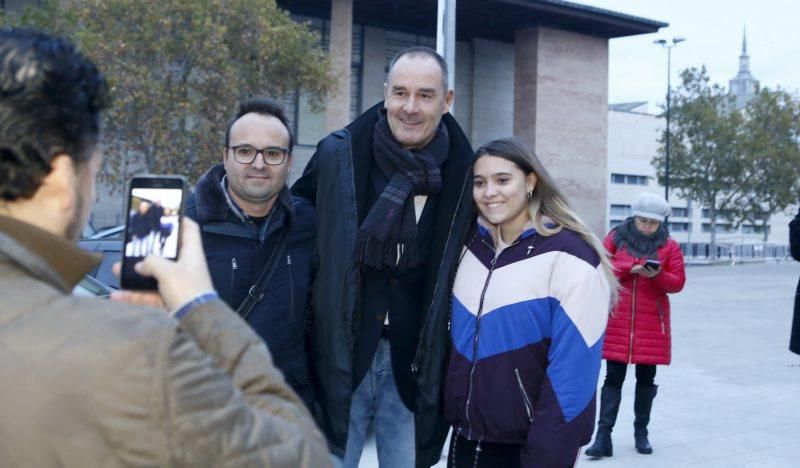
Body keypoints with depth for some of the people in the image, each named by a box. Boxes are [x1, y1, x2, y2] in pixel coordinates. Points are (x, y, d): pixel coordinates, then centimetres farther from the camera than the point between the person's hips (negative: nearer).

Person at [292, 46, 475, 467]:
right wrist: (316, 314, 3)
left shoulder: (462, 172, 0)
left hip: (414, 358, 2)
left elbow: (457, 268, 10)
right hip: (341, 351, -1)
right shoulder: (338, 155, -6)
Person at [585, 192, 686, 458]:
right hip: (617, 319, -1)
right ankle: (603, 436, -6)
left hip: (652, 322, 1)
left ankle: (641, 431, 22)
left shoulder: (669, 246, 4)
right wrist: (629, 268, -16)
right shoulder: (616, 238, 4)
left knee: (646, 378, 9)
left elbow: (678, 282, 1)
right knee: (613, 377, -3)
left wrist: (657, 275, -18)